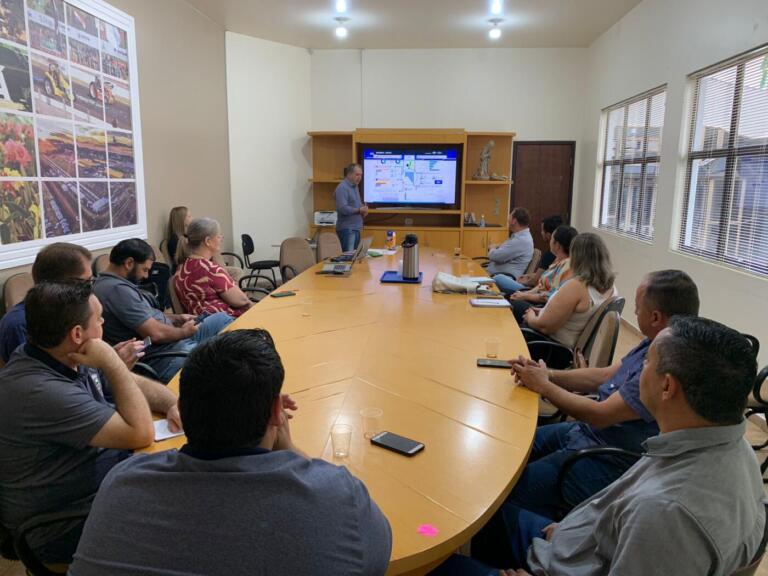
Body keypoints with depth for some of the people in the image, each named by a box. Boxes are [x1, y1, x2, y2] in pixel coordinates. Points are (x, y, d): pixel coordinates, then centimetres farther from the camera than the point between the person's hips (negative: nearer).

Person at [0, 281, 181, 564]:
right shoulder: (41, 392, -33)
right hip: (64, 527, -8)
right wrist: (113, 363, -26)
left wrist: (173, 405, -12)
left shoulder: (68, 356, -3)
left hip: (105, 474, 9)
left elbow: (136, 384, 7)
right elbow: (141, 433, -31)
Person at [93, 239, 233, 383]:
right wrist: (184, 332, -7)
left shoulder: (109, 282, 10)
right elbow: (156, 334, -25)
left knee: (222, 318, 12)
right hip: (161, 357, -11)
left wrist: (177, 318, 10)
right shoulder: (118, 289, -23)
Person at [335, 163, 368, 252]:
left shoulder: (355, 187, 16)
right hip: (346, 229, -9)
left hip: (356, 228, 9)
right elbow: (342, 208, -24)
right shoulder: (342, 188, -14)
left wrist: (363, 209, 5)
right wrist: (359, 210, -18)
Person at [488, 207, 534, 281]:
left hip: (504, 277, -11)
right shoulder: (521, 236, 16)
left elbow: (494, 256, -20)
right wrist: (495, 248, 6)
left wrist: (492, 249, 3)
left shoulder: (522, 240, -18)